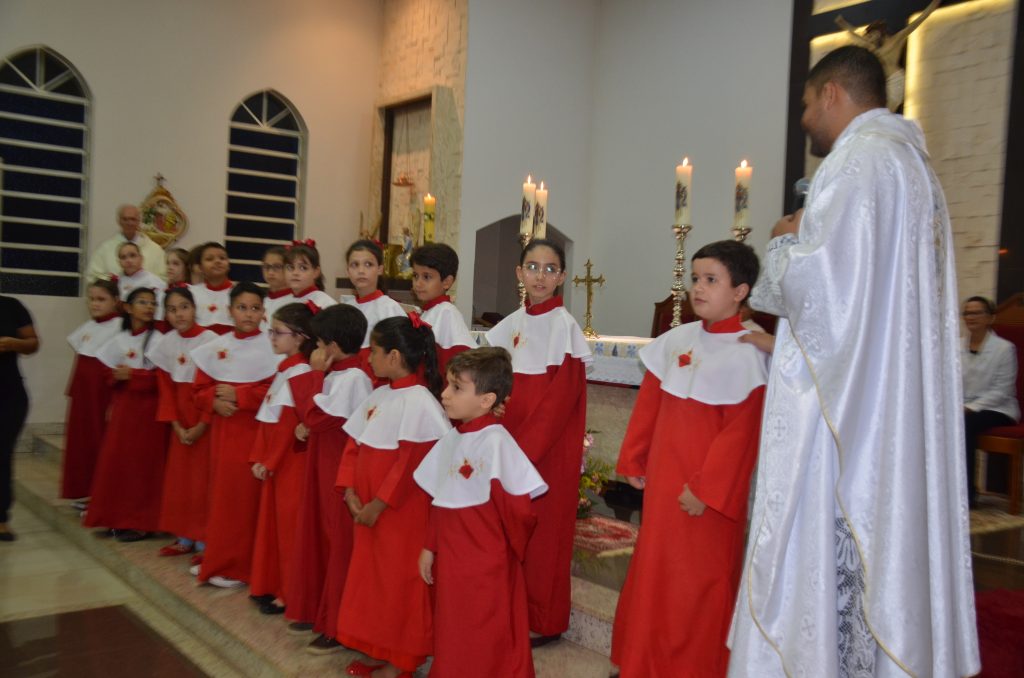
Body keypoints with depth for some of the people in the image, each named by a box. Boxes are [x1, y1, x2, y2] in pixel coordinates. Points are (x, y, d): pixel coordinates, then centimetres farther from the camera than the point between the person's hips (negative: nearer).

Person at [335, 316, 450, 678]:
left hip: (402, 513, -9)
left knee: (400, 582, 3)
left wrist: (379, 504, -19)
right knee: (372, 576, 16)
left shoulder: (418, 401, -18)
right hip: (369, 511, 9)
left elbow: (412, 462, -22)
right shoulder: (378, 397, 9)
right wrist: (350, 492, -2)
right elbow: (354, 446, 10)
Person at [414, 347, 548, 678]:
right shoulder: (451, 439, 5)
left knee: (487, 644, 6)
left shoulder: (496, 441, -19)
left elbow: (518, 507, -17)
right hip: (450, 559, 7)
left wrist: (511, 548, -4)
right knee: (451, 636, 19)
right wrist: (430, 547, 12)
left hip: (486, 564, -7)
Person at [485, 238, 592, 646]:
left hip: (550, 450, -6)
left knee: (543, 529, 3)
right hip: (514, 444, 6)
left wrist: (525, 449, -19)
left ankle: (545, 621, 18)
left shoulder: (564, 325, -12)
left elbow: (560, 400, -17)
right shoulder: (514, 323, 7)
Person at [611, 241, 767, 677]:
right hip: (663, 480, 7)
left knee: (700, 580, 6)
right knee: (655, 570, 17)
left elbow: (741, 431, -17)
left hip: (709, 484, -7)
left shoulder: (745, 353, -15)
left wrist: (707, 488, -17)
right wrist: (634, 460, 10)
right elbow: (648, 405, 10)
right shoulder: (677, 340, 4)